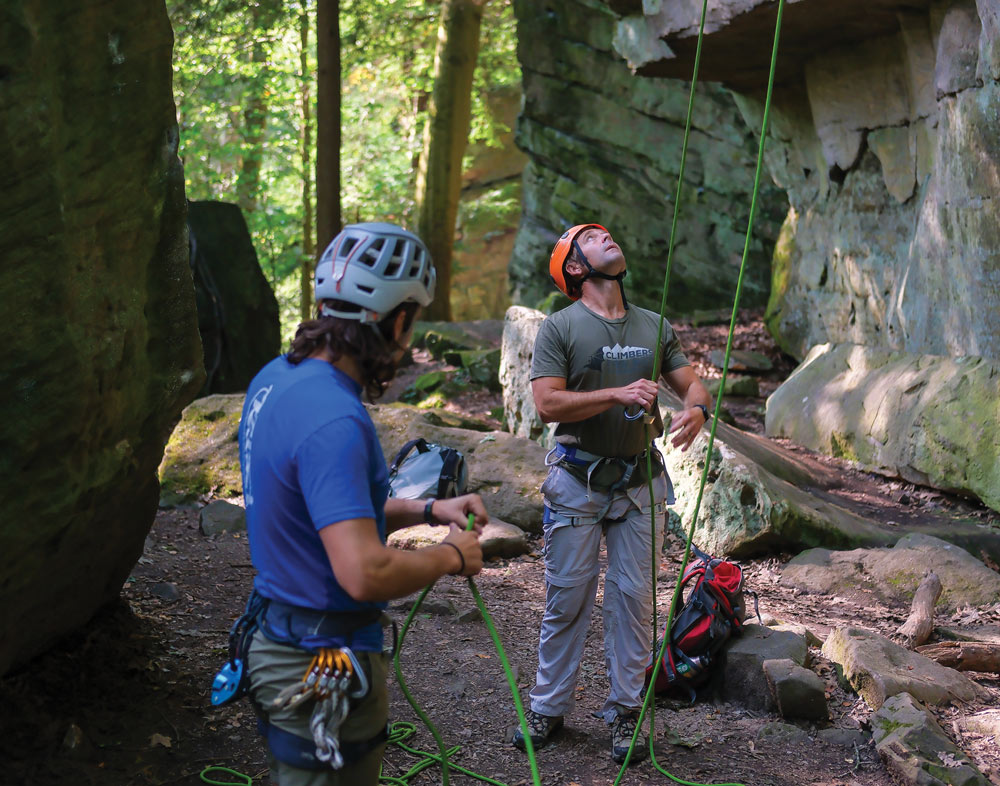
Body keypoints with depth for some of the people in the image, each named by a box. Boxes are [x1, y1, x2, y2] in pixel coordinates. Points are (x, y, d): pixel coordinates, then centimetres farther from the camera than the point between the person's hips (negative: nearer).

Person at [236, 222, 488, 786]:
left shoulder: (276, 377, 4)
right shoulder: (334, 421, -28)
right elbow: (366, 573, -33)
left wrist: (427, 511, 10)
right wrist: (451, 557, -15)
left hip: (279, 633, 10)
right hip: (325, 670, -9)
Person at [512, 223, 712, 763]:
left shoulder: (655, 327, 10)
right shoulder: (559, 328, -3)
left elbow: (691, 383, 8)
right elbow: (547, 403, -13)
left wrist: (696, 411, -16)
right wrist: (619, 395, -22)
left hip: (639, 482, 3)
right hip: (577, 481, -3)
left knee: (633, 597, 5)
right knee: (567, 597, 3)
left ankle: (625, 712, 16)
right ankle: (548, 708, 16)